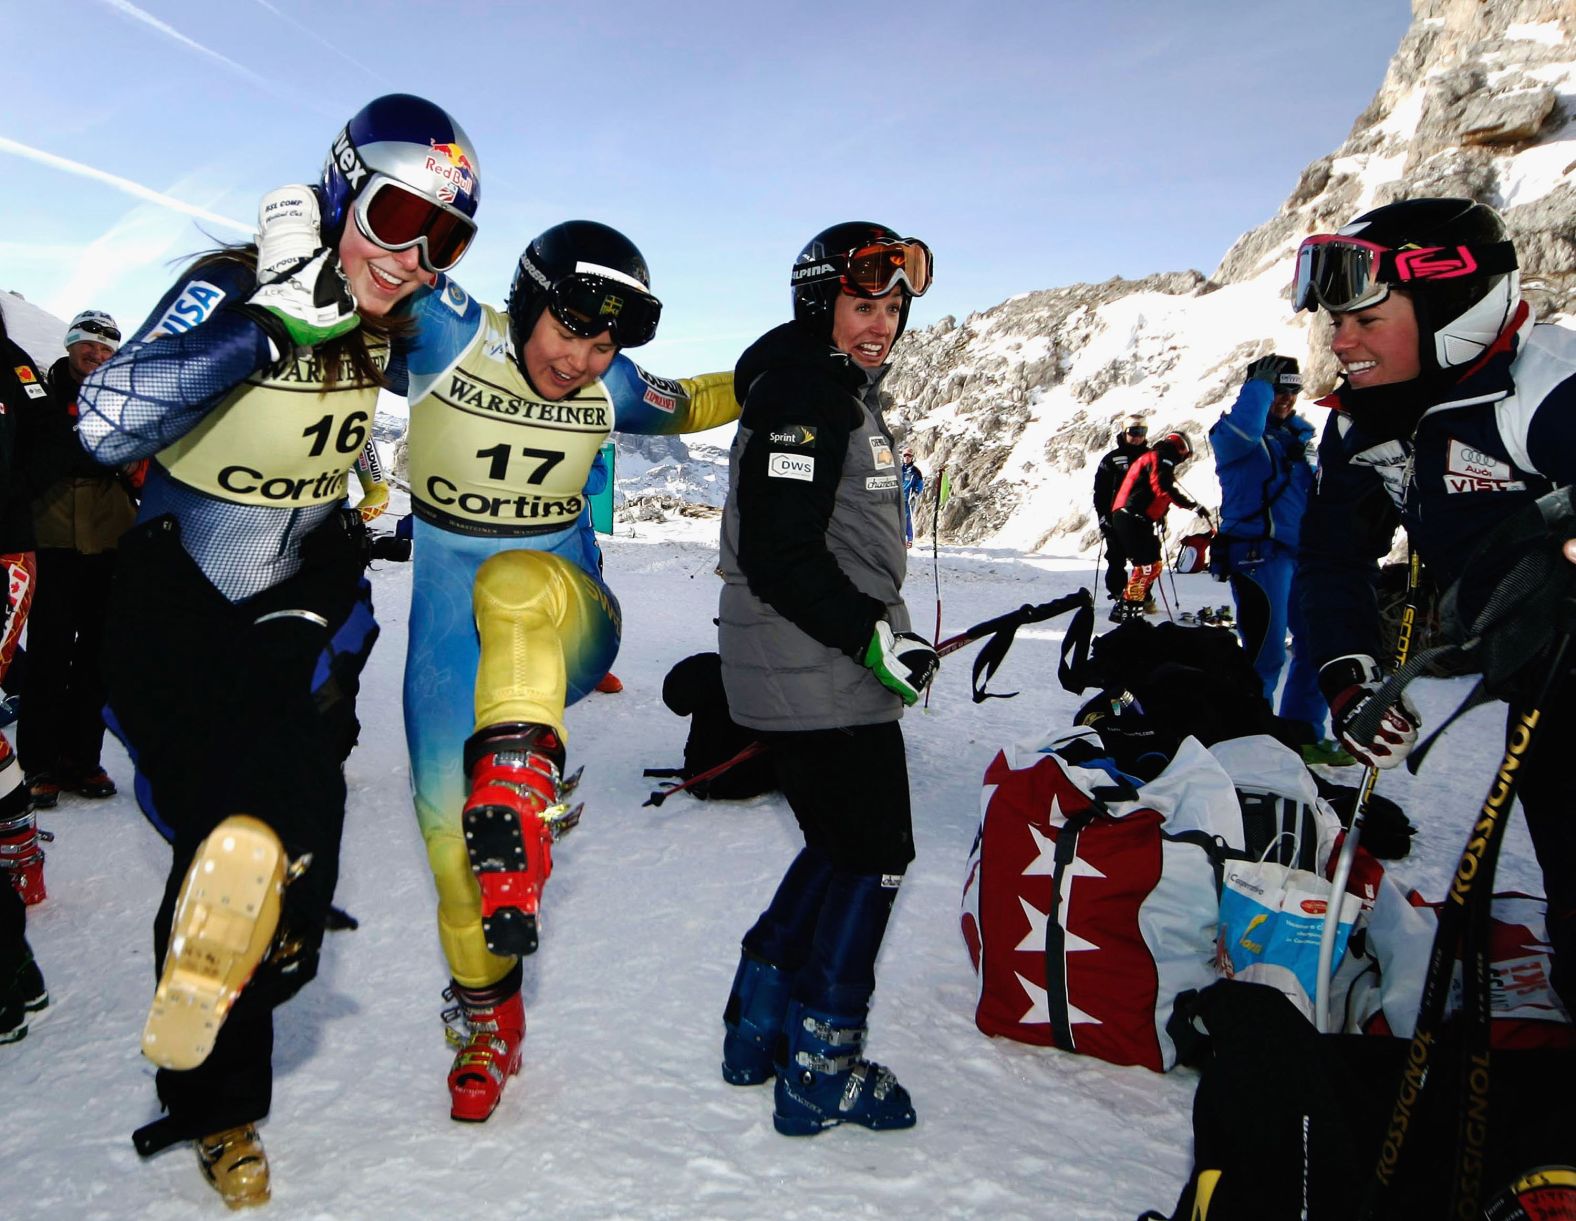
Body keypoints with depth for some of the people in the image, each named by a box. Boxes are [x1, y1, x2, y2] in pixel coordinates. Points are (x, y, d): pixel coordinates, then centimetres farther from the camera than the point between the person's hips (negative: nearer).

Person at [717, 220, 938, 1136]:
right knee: (874, 855, -1)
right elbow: (780, 554, -24)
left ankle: (759, 1027, 29)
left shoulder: (842, 396, 17)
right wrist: (873, 637, -24)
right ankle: (821, 1070, 11)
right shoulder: (802, 402, -16)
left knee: (839, 848, 19)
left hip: (827, 669, 11)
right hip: (821, 676, -11)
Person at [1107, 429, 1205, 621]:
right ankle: (1126, 609, -13)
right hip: (1133, 518, -10)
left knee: (1153, 565, 12)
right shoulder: (1161, 459, -5)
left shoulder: (1149, 458, 26)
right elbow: (1165, 489, -20)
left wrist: (1159, 517, 25)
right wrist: (1194, 505, -19)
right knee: (1146, 565, -12)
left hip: (1124, 517, 10)